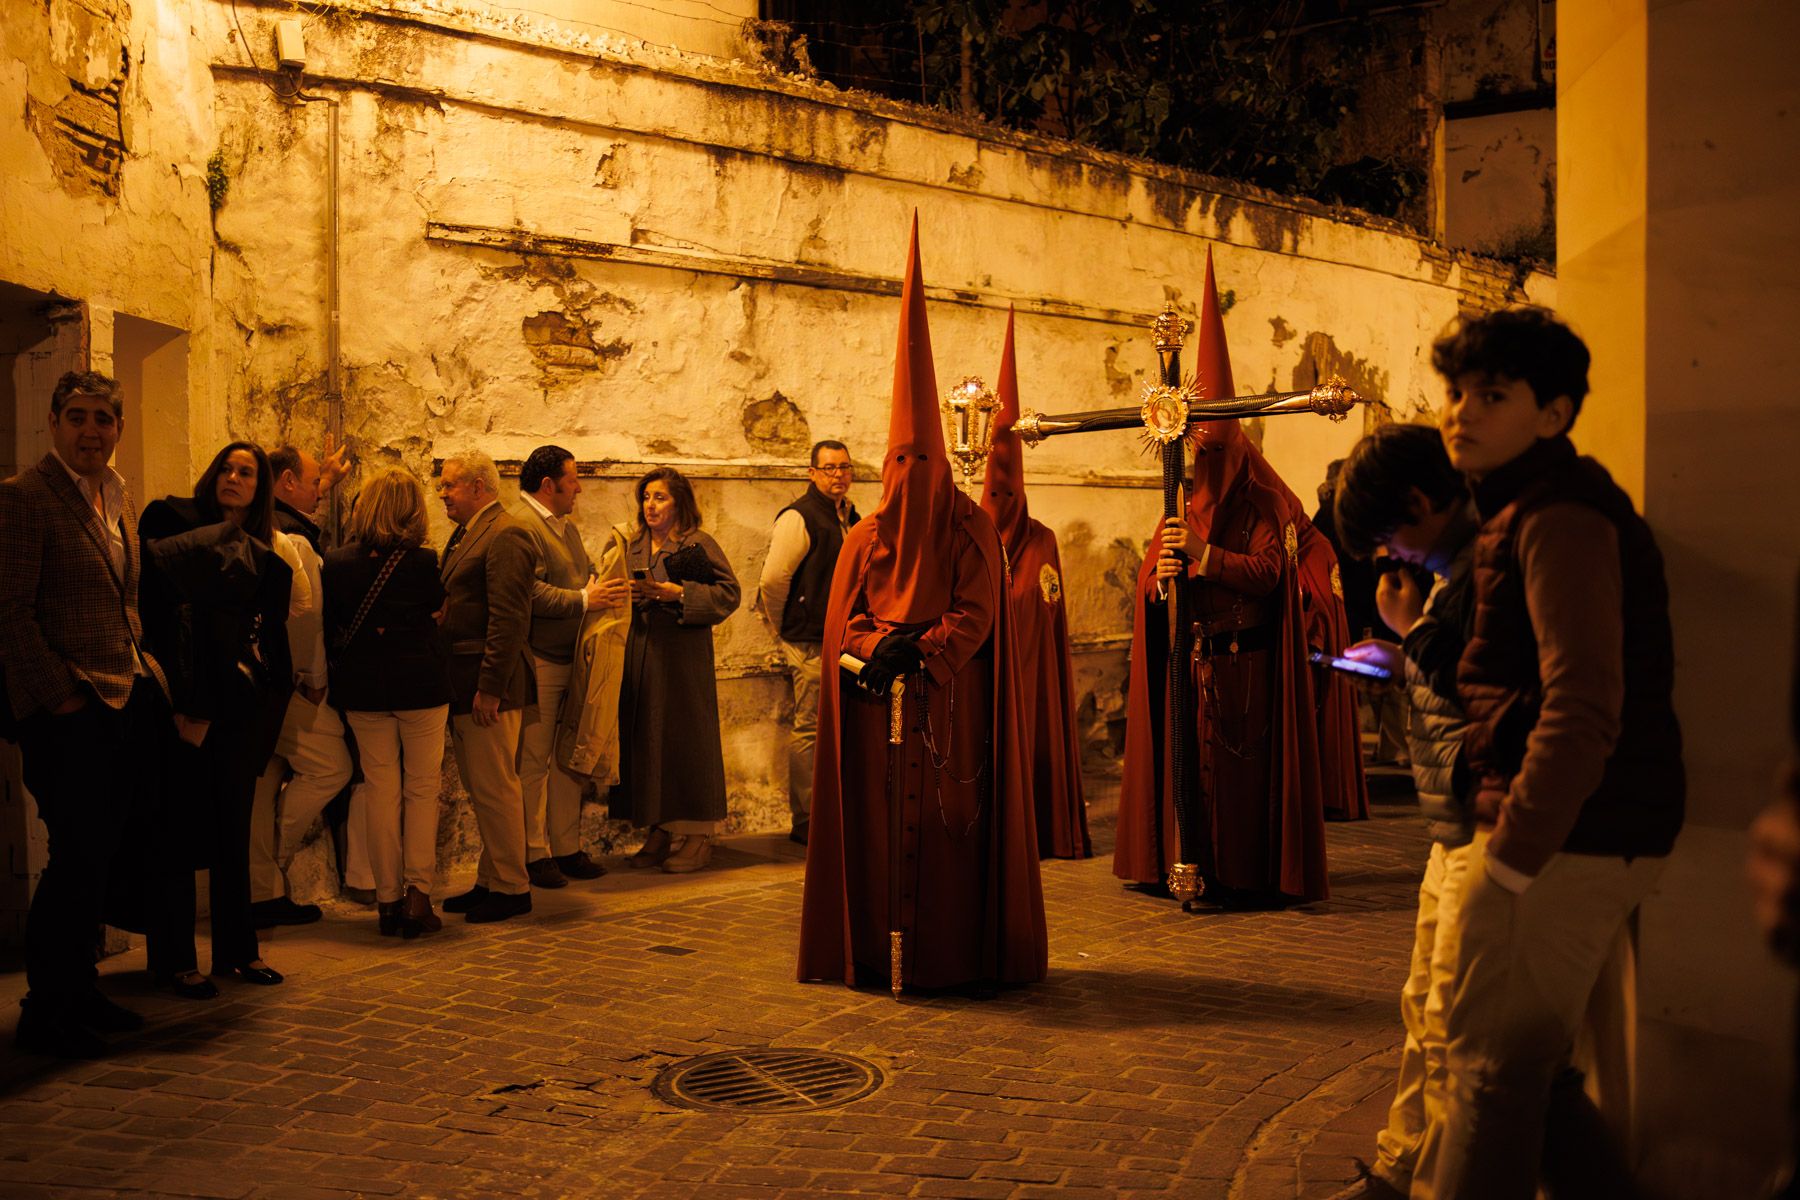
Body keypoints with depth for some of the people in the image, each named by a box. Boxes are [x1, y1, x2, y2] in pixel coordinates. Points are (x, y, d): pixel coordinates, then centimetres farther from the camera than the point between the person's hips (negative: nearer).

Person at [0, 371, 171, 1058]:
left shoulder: (118, 496, 15)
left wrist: (145, 670, 11)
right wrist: (59, 693, -15)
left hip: (127, 698, 7)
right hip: (68, 710, -7)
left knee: (100, 854, 12)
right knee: (77, 855, -5)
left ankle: (79, 993, 24)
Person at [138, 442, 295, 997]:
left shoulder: (265, 549, 13)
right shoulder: (172, 521, -1)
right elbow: (152, 610, -9)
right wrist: (173, 695, -17)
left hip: (240, 703, 5)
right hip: (186, 700, -5)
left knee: (234, 826, 11)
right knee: (180, 826, 1)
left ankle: (237, 948, 21)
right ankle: (173, 958, 10)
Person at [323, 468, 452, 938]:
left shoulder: (338, 562, -4)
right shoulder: (423, 561, -11)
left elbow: (329, 627, 4)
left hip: (363, 689, 2)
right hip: (420, 684, -2)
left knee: (380, 789, 9)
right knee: (422, 787, 7)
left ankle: (387, 899, 12)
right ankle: (417, 894, 0)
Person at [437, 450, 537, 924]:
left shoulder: (505, 536, -13)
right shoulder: (466, 535, 18)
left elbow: (508, 619, -20)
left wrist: (489, 687, -22)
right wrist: (457, 684, 12)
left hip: (488, 684, -10)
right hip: (462, 682, 10)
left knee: (494, 788, -4)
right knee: (480, 788, 15)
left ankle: (511, 888, 5)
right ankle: (492, 880, 24)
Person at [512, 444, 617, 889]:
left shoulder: (567, 527, 20)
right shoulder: (522, 527, -12)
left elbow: (586, 574, 28)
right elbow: (531, 593, -22)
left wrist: (607, 590, 8)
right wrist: (584, 600, -20)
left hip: (573, 663, 9)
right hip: (538, 664, -9)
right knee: (533, 762, -1)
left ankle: (567, 848, 22)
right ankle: (533, 854, 7)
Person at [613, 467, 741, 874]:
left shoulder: (699, 543, -3)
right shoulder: (633, 546, 15)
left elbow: (729, 592, -9)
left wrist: (677, 593, -15)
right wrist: (631, 593, -3)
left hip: (683, 657, -6)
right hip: (641, 654, 6)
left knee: (685, 741, -3)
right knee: (645, 741, 6)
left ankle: (696, 835, 5)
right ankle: (660, 831, 15)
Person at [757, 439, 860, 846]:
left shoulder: (850, 516, 15)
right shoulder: (799, 516, -10)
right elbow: (772, 579, -14)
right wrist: (783, 633, -5)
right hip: (809, 643, -8)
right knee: (808, 729, -4)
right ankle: (803, 821, 3)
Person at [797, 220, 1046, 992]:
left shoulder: (971, 530, 3)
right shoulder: (864, 538, 11)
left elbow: (976, 614, -5)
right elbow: (842, 618, 5)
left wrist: (914, 648, -18)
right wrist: (882, 648, -15)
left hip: (950, 704, -2)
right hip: (877, 703, 3)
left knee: (948, 820, -2)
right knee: (877, 818, 2)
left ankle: (953, 952, 6)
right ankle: (875, 951, 10)